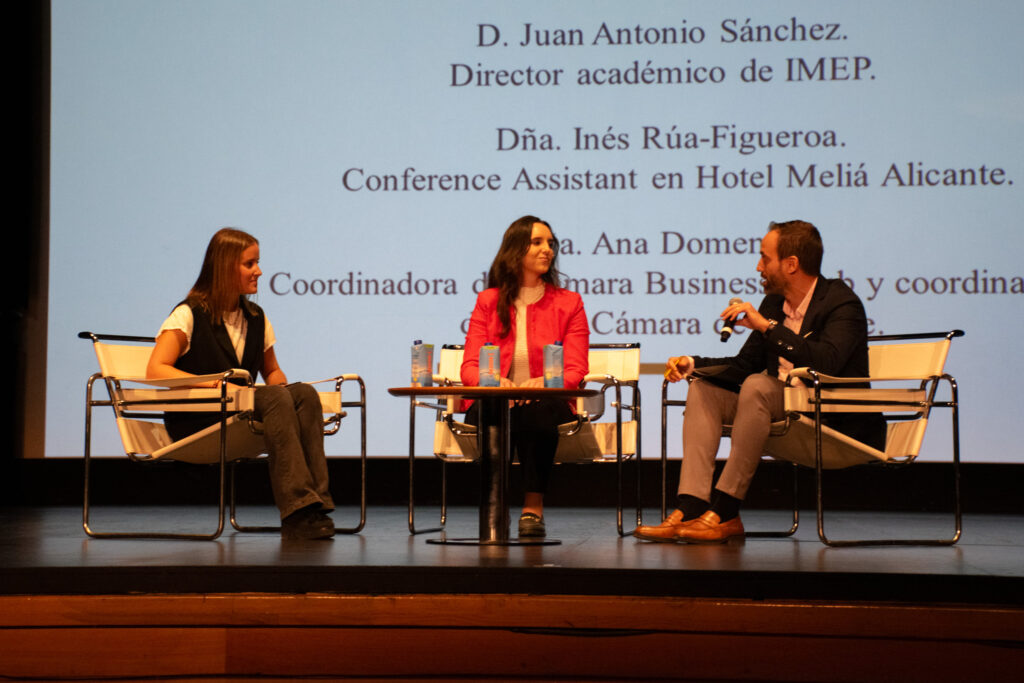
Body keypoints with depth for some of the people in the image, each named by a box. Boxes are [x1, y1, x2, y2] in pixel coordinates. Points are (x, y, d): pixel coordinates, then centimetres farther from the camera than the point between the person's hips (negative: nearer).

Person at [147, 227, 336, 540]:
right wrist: (216, 384, -25)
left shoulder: (256, 318, 16)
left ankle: (313, 507, -37)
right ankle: (297, 511, -41)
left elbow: (272, 370, 26)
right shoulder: (189, 315, -2)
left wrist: (281, 388, -1)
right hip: (196, 423, -5)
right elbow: (156, 370, -13)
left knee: (304, 392, -25)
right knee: (275, 398, -32)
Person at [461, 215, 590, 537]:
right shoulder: (488, 302, 13)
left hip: (546, 403, 0)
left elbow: (575, 370, 2)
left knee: (537, 412, -37)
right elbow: (470, 366, 5)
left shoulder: (569, 303, 12)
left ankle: (533, 507, -28)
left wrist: (545, 381, -20)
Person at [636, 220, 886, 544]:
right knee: (702, 389, -4)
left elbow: (827, 362, -31)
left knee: (758, 386, -31)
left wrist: (766, 326, -28)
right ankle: (690, 509, -21)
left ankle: (724, 513, -29)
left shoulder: (842, 302, -13)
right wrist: (692, 363, 0)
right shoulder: (773, 303, 11)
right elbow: (744, 365, 16)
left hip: (835, 421, -8)